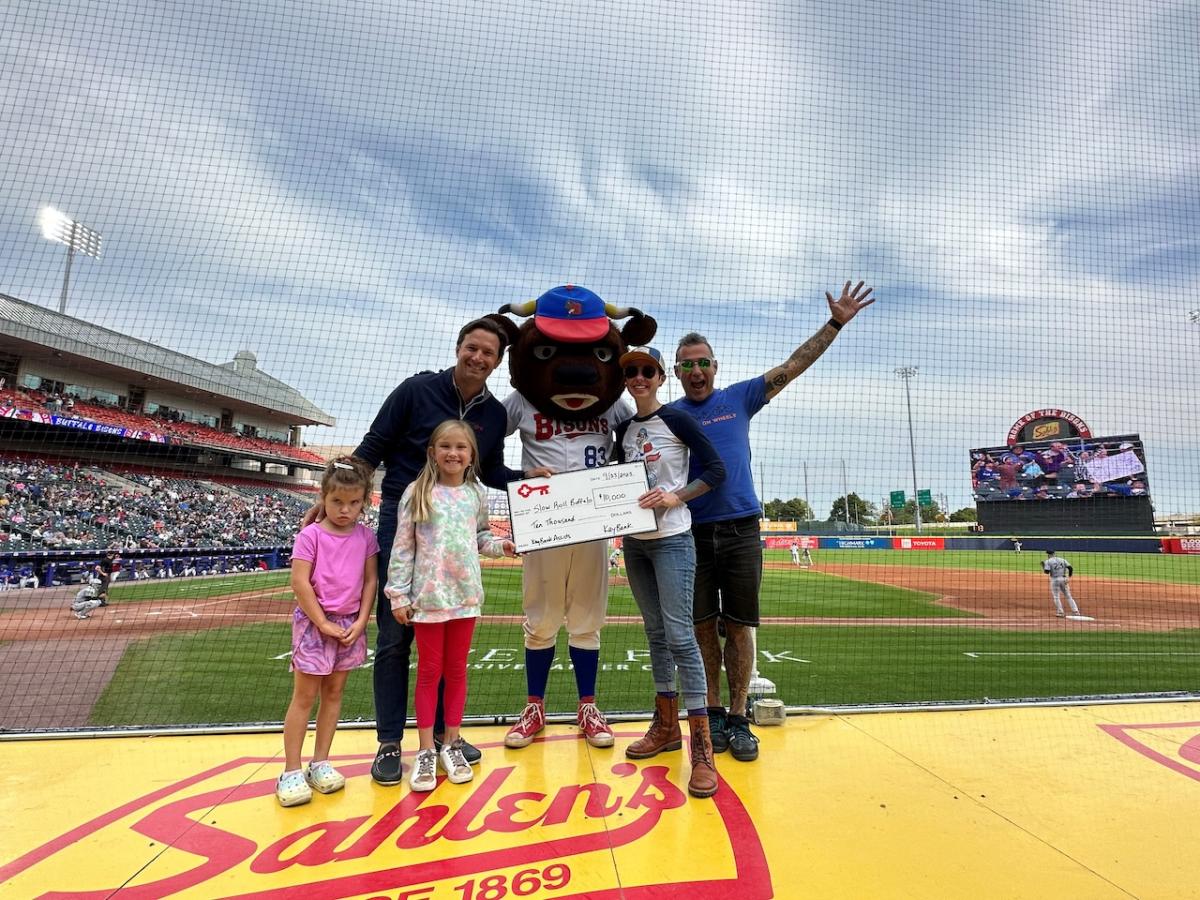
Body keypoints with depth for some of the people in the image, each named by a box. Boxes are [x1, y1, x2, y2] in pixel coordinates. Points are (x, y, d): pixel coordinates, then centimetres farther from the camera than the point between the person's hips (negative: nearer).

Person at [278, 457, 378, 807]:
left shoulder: (366, 537, 0)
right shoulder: (311, 535, -10)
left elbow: (370, 581, 2)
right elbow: (300, 583, -14)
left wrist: (360, 622, -6)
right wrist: (324, 624, -13)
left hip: (350, 625, 4)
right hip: (315, 623, -4)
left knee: (333, 693, 13)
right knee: (304, 697, 4)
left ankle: (320, 764, 26)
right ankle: (291, 772, 16)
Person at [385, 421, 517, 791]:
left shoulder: (476, 493, 4)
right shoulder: (417, 492, -6)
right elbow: (402, 548, -5)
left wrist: (499, 545, -6)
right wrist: (398, 595, -7)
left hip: (466, 594, 3)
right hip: (428, 596, -3)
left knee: (457, 670, 13)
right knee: (430, 671, 8)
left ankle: (451, 744, 28)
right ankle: (426, 751, 22)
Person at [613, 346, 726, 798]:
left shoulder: (677, 420, -6)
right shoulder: (624, 428, 10)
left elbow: (716, 471, -8)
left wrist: (674, 497, -18)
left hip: (672, 540, -6)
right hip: (634, 541, 6)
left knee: (679, 634, -9)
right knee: (655, 633, 13)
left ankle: (701, 744, 0)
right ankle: (666, 725, 27)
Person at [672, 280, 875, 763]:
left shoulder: (739, 399, 8)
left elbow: (792, 366, 9)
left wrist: (835, 323, 7)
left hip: (741, 530, 0)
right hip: (691, 534, 0)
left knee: (739, 627, 5)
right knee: (702, 628, 7)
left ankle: (738, 718, 19)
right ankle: (712, 714, 23)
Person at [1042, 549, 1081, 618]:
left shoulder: (1048, 561, -4)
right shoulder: (1062, 560, 10)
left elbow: (1047, 572, -11)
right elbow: (1070, 567, 1)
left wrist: (1043, 566, 6)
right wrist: (1069, 576, 8)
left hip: (1055, 580, -4)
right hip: (1064, 579, 4)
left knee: (1056, 597, 4)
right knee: (1068, 596, 12)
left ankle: (1060, 612, 3)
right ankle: (1075, 611, 11)